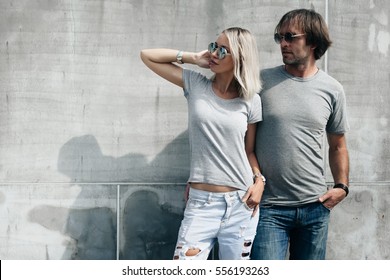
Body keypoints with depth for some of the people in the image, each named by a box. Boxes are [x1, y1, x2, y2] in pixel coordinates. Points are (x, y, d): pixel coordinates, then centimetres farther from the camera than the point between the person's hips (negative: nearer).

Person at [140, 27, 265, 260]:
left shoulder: (251, 101, 3)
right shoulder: (196, 85, 3)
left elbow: (249, 150, 10)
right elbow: (147, 56, 7)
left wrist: (259, 179, -6)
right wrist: (192, 57, 3)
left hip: (241, 204, 1)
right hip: (201, 203, -1)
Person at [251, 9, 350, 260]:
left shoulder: (332, 90, 4)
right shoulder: (261, 81, -2)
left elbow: (337, 146, 14)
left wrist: (342, 186, 3)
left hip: (315, 206, 3)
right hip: (270, 207, -2)